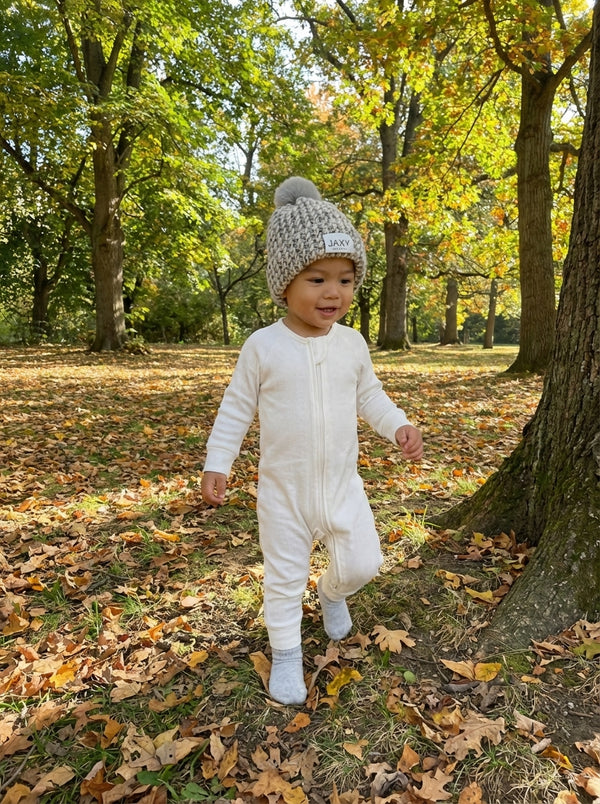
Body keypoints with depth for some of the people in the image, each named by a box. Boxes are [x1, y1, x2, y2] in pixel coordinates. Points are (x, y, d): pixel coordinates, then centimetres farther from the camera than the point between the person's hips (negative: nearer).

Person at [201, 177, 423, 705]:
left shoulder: (353, 344, -3)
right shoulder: (263, 347, -13)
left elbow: (370, 396, 10)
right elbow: (237, 408, -4)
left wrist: (399, 425, -7)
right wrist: (217, 463, -8)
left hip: (343, 483, 3)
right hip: (284, 488, -2)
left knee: (362, 564, 5)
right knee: (284, 577, 10)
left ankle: (332, 592, 41)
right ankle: (286, 655, 33)